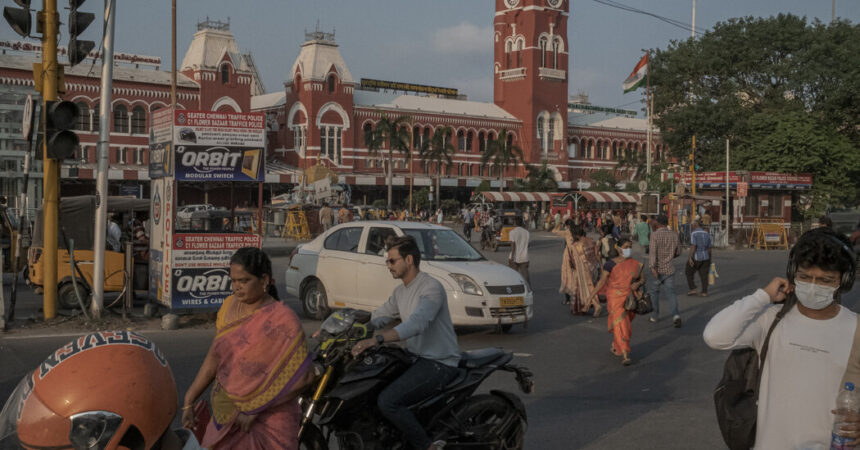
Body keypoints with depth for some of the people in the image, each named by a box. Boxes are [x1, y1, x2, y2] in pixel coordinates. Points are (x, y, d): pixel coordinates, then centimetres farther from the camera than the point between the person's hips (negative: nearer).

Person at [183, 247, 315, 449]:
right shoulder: (229, 307, 3)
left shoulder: (281, 319, -15)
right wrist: (188, 402, 4)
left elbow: (302, 376, -19)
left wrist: (254, 409, -18)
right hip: (225, 417, 5)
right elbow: (214, 357, 9)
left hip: (267, 425, -5)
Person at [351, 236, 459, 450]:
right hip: (416, 358, 10)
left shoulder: (432, 287, -17)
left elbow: (417, 323, -33)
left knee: (387, 401, -24)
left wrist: (376, 339, -43)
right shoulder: (400, 292, 15)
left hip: (439, 364, -10)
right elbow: (377, 318, 20)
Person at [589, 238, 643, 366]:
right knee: (620, 326, -12)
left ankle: (615, 346, 41)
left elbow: (641, 279, 10)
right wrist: (593, 295, -15)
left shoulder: (636, 264, 2)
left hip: (630, 299, 4)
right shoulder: (610, 264, -9)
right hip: (615, 299, -4)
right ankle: (625, 355, -9)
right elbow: (602, 281, -8)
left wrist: (637, 284, -12)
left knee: (623, 325, 16)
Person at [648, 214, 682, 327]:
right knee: (670, 293, 2)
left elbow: (653, 251, -21)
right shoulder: (674, 235, 5)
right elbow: (678, 252, 15)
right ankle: (676, 315, -20)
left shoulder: (655, 235, -10)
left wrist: (652, 267, -30)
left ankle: (655, 315, 25)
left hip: (658, 269, -3)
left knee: (653, 291, 17)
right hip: (670, 269, 3)